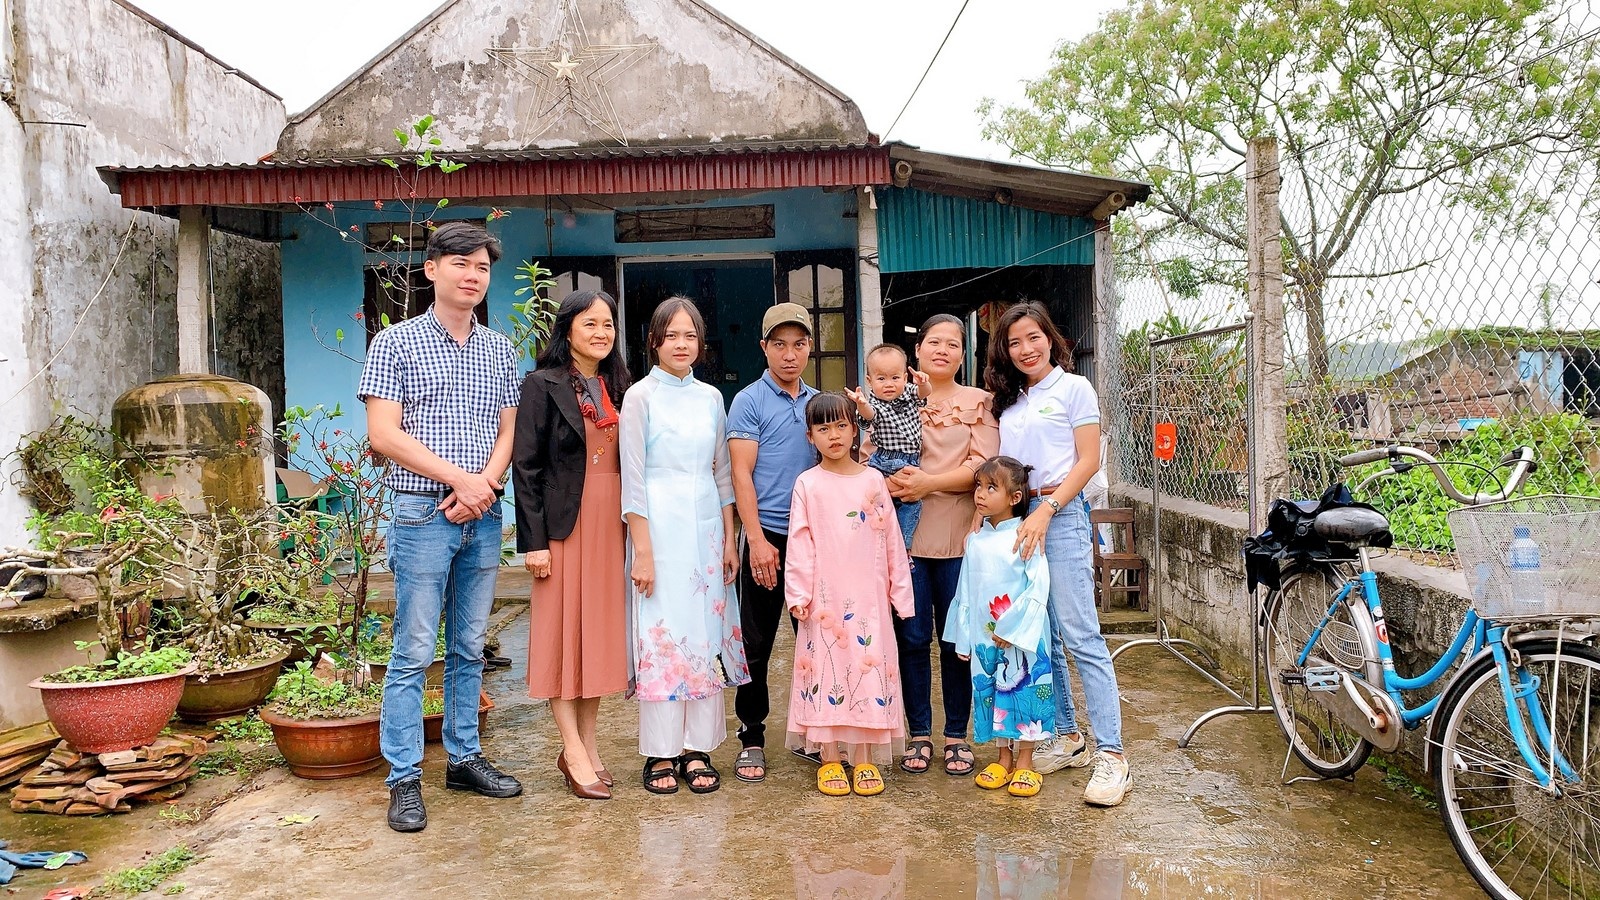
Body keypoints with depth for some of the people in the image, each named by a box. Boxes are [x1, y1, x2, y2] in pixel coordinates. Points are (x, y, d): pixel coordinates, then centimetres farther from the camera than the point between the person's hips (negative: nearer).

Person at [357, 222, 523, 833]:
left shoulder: (500, 350, 12)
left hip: (482, 516, 5)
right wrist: (458, 479, -14)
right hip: (423, 514, -4)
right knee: (414, 652, -2)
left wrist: (486, 482, -10)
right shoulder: (396, 343, -2)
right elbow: (383, 434, -9)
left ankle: (464, 758, 24)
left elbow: (509, 430, 9)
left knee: (469, 647, 12)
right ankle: (404, 780, 6)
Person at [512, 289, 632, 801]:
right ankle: (574, 752, 7)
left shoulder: (618, 387, 12)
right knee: (564, 630, 0)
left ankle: (588, 742, 20)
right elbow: (526, 466, -9)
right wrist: (533, 540, -14)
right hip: (565, 523, -5)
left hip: (612, 523, 6)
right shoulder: (544, 385, -4)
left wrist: (634, 528, 8)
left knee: (602, 629, 9)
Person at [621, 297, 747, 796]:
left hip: (706, 526, 5)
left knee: (706, 633, 5)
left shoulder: (711, 397, 11)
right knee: (661, 634, -2)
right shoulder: (640, 396, -2)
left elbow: (722, 473, 13)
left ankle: (697, 749, 14)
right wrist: (642, 550, -12)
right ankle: (661, 753, 9)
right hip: (660, 525, -4)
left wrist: (729, 540, 9)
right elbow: (632, 478, -6)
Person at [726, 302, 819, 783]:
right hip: (768, 535, -5)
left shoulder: (818, 402, 12)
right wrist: (757, 540, -15)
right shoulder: (749, 402, -3)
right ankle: (751, 737, 13)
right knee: (756, 643, 2)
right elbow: (742, 474, -9)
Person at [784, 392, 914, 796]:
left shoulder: (873, 481, 4)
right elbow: (800, 543, -1)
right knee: (826, 670, 2)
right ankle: (829, 759, 14)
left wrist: (899, 589, 6)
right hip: (825, 597, -1)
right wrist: (798, 593, -7)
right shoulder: (807, 484, 0)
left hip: (869, 596, 1)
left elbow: (891, 539, 7)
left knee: (869, 667, 4)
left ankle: (864, 759, 16)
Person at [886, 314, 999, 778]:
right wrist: (893, 482, -17)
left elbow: (983, 466, -4)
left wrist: (928, 482, -13)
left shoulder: (978, 401, 8)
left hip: (958, 535, -1)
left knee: (956, 640, 5)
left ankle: (957, 735, 19)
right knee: (912, 638, 4)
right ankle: (918, 734, 17)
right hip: (907, 532, 1)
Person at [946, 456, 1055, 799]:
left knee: (1025, 692, 3)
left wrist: (1011, 629, -17)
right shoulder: (975, 541, 6)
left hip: (1021, 637, -5)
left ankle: (1025, 764, 16)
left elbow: (1039, 587, -15)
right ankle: (1004, 759, 25)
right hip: (984, 638, 5)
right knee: (992, 692, 11)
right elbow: (965, 591, 11)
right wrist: (963, 637, 9)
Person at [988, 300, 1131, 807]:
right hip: (1012, 518, 6)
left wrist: (1045, 511, -15)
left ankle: (1111, 755, -7)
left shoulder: (1073, 387, 1)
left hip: (1059, 515, -6)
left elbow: (1088, 461, -6)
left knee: (1079, 636, -10)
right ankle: (1067, 738, 20)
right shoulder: (1007, 399, 17)